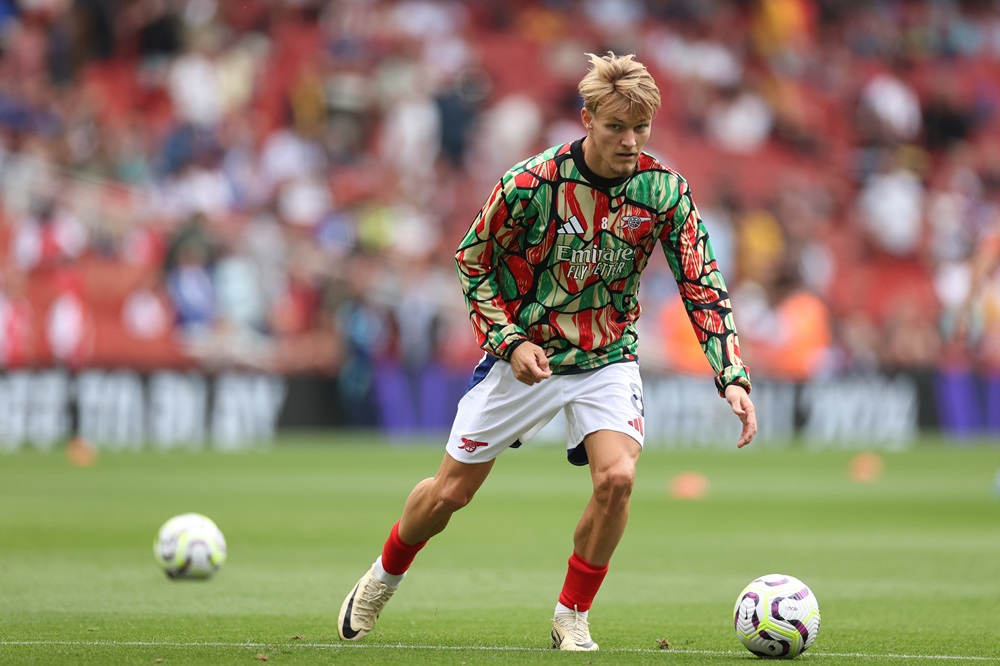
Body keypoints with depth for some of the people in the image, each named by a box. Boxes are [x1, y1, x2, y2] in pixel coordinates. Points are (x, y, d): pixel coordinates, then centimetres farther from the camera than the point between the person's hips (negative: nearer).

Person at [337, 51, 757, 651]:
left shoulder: (666, 191, -14)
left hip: (607, 358, 1)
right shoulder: (531, 184, -20)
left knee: (617, 476, -23)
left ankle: (572, 619, -2)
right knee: (451, 492, 6)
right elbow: (472, 263, -6)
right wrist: (510, 342, -16)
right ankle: (385, 576, 37)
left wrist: (733, 378, -20)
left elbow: (705, 287, -10)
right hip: (525, 354, -1)